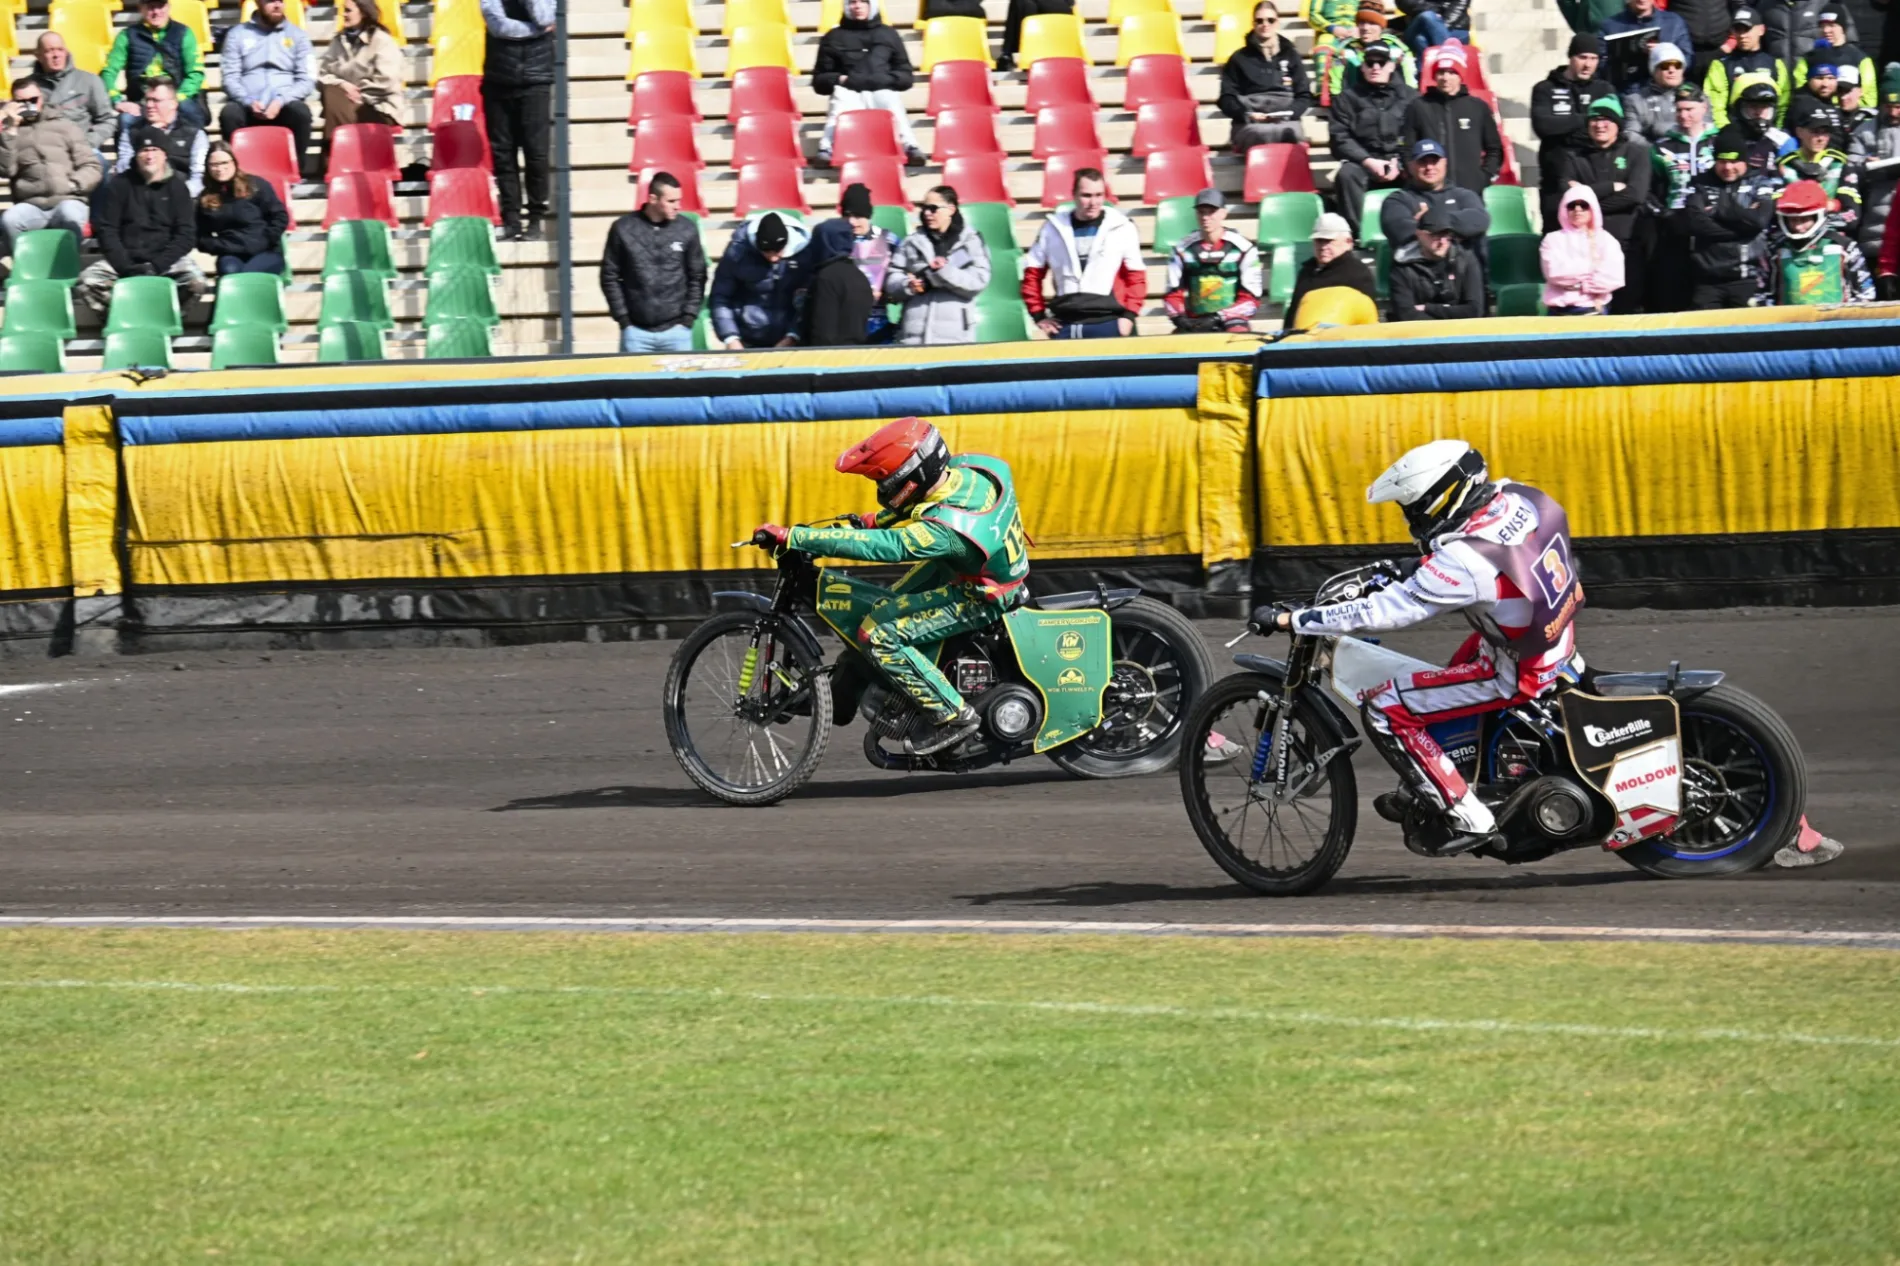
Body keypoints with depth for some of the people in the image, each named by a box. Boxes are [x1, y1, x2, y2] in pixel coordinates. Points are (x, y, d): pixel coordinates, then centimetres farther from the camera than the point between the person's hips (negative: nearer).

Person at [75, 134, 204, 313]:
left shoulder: (177, 187, 5)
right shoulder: (118, 186, 5)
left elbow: (186, 234, -1)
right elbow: (106, 230, 1)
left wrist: (157, 266, -14)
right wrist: (127, 268, -14)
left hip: (167, 258, -1)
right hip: (124, 258, 1)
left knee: (195, 283, -32)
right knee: (87, 282, -28)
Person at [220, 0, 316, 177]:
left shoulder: (297, 35, 12)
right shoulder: (238, 34, 10)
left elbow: (307, 79, 3)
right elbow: (230, 77, 2)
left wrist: (281, 101, -15)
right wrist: (249, 102, -17)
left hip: (284, 105, 0)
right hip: (248, 106, 0)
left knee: (301, 112, -33)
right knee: (229, 114, -34)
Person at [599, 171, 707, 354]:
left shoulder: (687, 230, 1)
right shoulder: (624, 229, -2)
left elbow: (697, 277, 7)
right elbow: (610, 277, 3)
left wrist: (688, 318, -1)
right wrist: (623, 319, -2)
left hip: (676, 331, 1)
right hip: (637, 332, -1)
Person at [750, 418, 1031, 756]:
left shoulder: (944, 530, -37)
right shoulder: (966, 466, -13)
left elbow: (879, 547, -42)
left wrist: (791, 537, -42)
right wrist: (873, 520, 2)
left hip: (981, 598, -9)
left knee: (879, 634, -15)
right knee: (891, 606, 21)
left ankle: (951, 715, -5)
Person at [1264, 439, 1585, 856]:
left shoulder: (1463, 560, -30)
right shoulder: (1514, 496, -6)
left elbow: (1385, 611, -28)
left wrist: (1291, 620, -22)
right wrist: (1406, 569, 18)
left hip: (1518, 676, -9)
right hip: (1559, 638, 9)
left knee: (1384, 710, -7)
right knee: (1455, 674, 35)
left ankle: (1467, 819, -1)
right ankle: (1424, 793, 43)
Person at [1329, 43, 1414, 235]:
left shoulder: (1407, 96, 13)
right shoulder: (1347, 99, 12)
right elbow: (1340, 138, 3)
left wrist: (1400, 163, -12)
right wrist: (1368, 161, -11)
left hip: (1401, 165, 0)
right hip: (1362, 163, 0)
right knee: (1347, 174, -33)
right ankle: (1355, 234, -32)